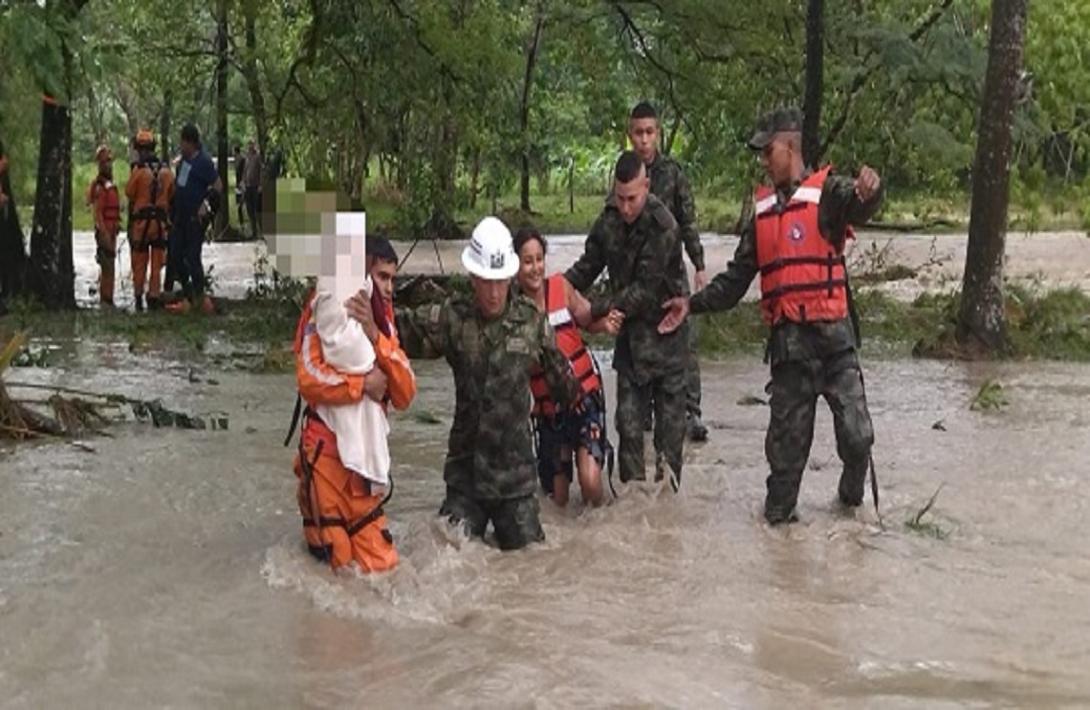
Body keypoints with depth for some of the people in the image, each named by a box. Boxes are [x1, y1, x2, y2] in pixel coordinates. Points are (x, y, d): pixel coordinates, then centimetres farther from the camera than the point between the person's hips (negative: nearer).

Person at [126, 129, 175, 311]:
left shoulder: (138, 169, -12)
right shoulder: (166, 171, 2)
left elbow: (129, 193, -5)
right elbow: (171, 196, 9)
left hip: (141, 221, -3)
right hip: (161, 221, 3)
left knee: (139, 262, 8)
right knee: (157, 264, 7)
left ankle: (138, 297, 15)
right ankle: (154, 296, 6)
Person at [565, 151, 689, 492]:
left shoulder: (663, 228, -22)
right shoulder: (609, 219, -2)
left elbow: (646, 291, -23)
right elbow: (588, 266, 9)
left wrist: (594, 308, -24)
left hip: (664, 332, -5)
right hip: (629, 334, 5)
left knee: (669, 415, 5)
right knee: (628, 418, 4)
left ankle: (667, 486, 14)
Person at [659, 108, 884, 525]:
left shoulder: (827, 192, -3)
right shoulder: (762, 210, 14)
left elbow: (858, 206, -28)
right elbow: (738, 277, 19)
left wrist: (868, 192, -51)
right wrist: (693, 304, 10)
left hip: (833, 334, -4)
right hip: (787, 339, 4)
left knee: (856, 434, -1)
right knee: (787, 436, 6)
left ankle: (852, 496, 25)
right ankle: (778, 513, 18)